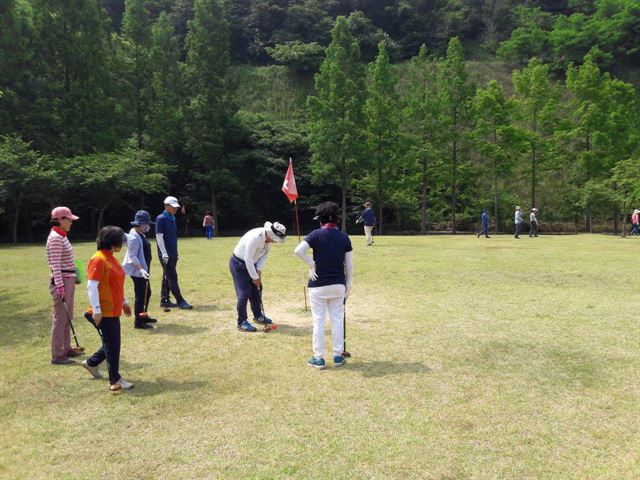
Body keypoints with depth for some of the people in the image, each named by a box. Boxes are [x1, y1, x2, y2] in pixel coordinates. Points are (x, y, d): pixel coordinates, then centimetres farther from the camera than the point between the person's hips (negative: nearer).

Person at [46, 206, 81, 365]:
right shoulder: (55, 238, -15)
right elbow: (56, 265, -19)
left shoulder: (62, 237, 14)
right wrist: (60, 286, -22)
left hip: (69, 280, 10)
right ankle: (57, 355, 3)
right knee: (60, 318, -4)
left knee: (67, 317, 16)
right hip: (61, 281, -10)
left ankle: (66, 348, 27)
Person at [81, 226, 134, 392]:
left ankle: (91, 363, 39)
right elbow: (92, 286, -20)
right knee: (112, 345, -1)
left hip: (114, 311, 9)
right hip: (103, 312, -9)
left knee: (113, 344, 18)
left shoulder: (111, 259, 11)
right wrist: (96, 310, -22)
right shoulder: (98, 260, -17)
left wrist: (124, 302, 22)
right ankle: (115, 381, 10)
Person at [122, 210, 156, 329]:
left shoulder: (141, 235, 11)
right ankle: (138, 322, 3)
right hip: (137, 271, -10)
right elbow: (132, 256, -23)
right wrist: (141, 269, -31)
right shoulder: (134, 237, -19)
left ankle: (143, 316, 33)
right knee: (140, 295, -5)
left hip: (143, 270, 10)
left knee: (147, 293, 19)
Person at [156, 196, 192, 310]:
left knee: (167, 277, 12)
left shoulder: (173, 218, 13)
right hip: (166, 254, -8)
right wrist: (164, 253, -20)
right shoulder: (161, 218, -11)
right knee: (172, 277, -6)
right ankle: (180, 302, -4)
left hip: (173, 254, 8)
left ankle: (164, 300, 19)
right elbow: (159, 236, -15)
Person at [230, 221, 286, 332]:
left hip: (251, 264, 8)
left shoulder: (270, 237, -9)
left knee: (257, 290, 14)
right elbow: (248, 259, -32)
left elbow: (265, 255, 2)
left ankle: (258, 316, 31)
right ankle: (241, 322, 2)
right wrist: (255, 277, -24)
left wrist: (259, 270, -10)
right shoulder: (255, 237, -34)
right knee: (244, 293, -9)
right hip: (238, 264, -8)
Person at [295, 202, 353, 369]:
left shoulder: (317, 234, -10)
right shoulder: (344, 237, 0)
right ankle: (338, 356, 22)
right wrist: (348, 284, 10)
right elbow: (349, 265, 0)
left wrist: (312, 265, -9)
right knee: (337, 320, 13)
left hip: (318, 285, -3)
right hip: (338, 285, 3)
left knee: (318, 321, 6)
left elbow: (298, 250, -22)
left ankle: (319, 358, 14)